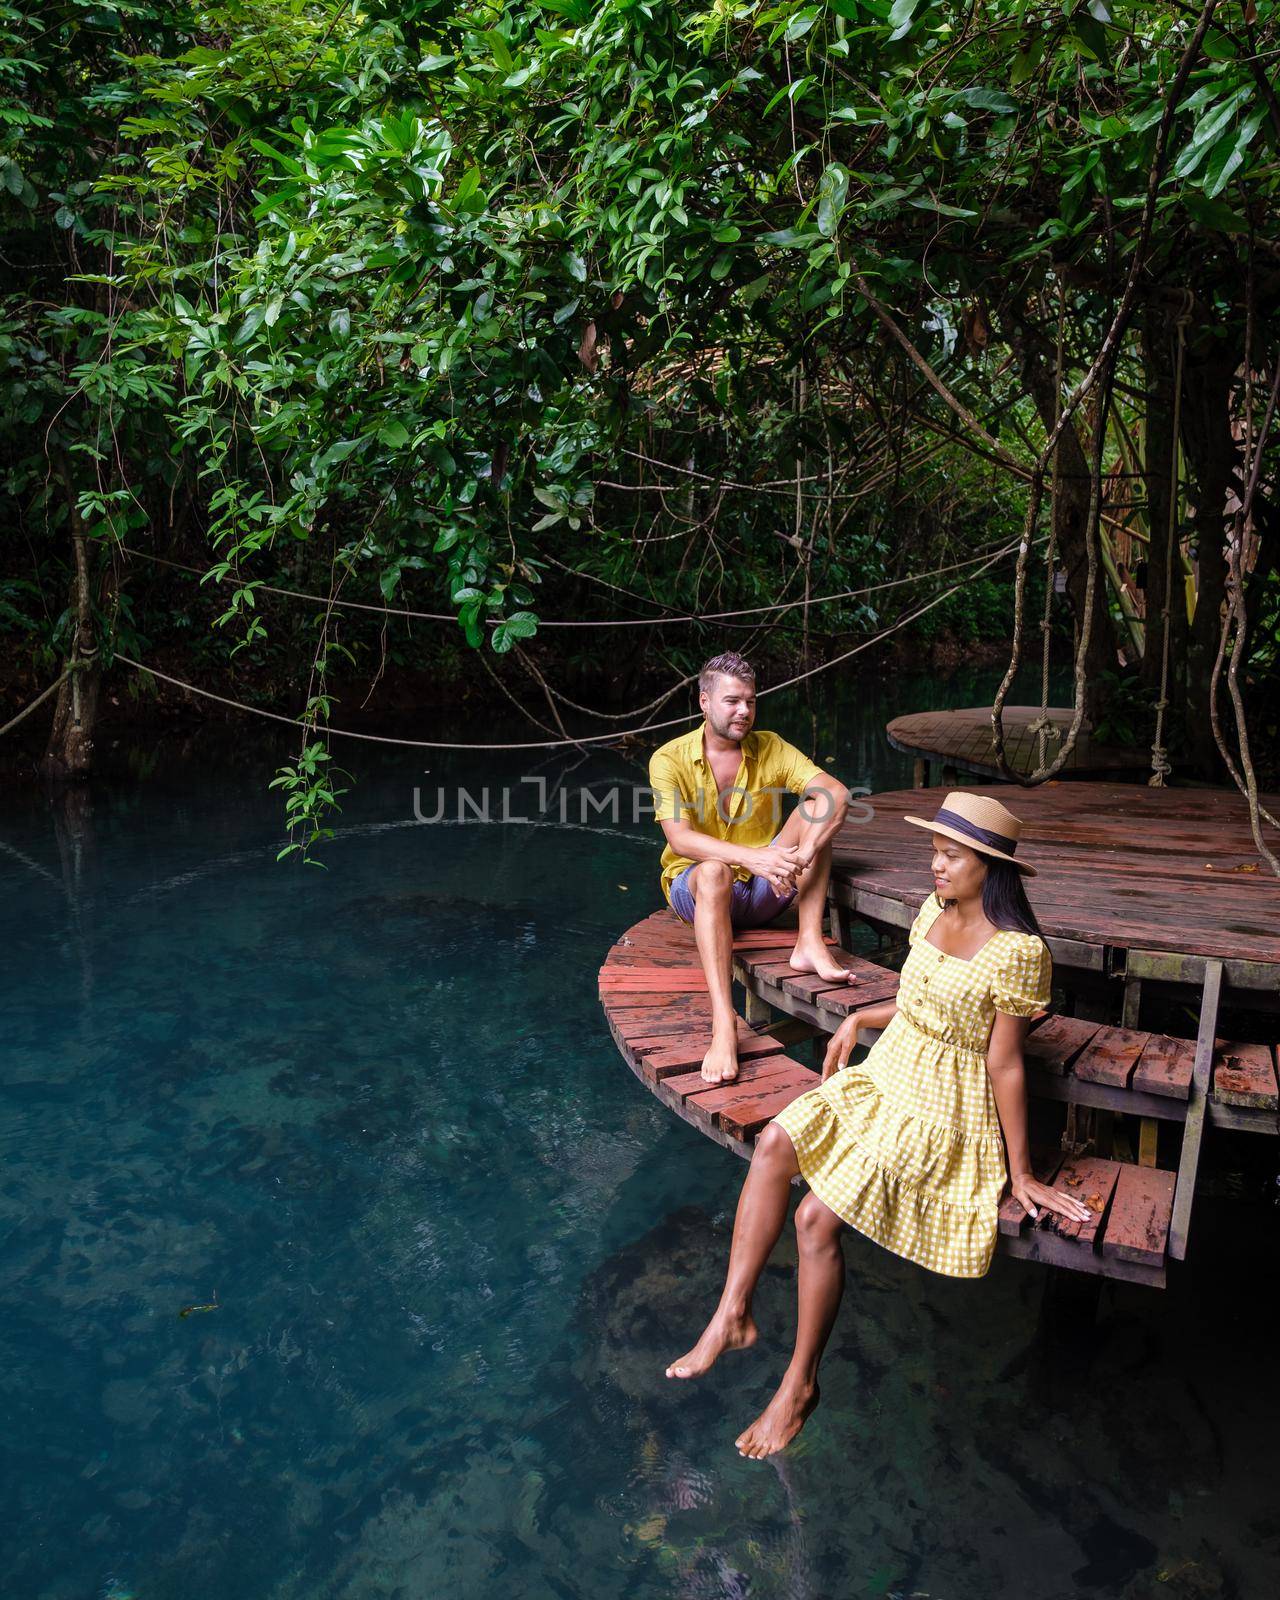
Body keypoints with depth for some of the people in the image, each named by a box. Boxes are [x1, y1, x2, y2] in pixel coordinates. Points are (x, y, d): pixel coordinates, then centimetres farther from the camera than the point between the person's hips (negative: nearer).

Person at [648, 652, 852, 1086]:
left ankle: (809, 944, -27)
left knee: (814, 808, -17)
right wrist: (751, 857, -38)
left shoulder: (769, 749, 0)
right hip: (695, 888, -3)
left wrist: (801, 855, -33)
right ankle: (723, 1025, -52)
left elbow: (836, 793, -15)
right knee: (715, 871, -40)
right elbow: (679, 839, -23)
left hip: (762, 891, 3)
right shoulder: (669, 759, -8)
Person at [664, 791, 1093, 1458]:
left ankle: (800, 1382, 2)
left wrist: (1021, 1175, -9)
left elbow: (1005, 1066, -15)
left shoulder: (1016, 951, -20)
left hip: (943, 1108, -7)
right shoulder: (933, 911, 3)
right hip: (885, 1073, 7)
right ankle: (732, 1315, -7)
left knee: (817, 1218, -18)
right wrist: (858, 1018, 11)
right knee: (774, 1144, -15)